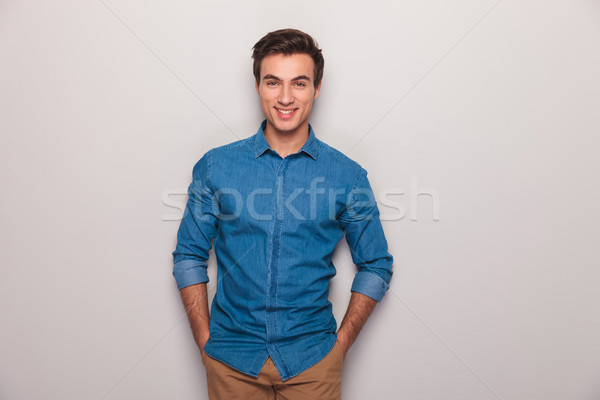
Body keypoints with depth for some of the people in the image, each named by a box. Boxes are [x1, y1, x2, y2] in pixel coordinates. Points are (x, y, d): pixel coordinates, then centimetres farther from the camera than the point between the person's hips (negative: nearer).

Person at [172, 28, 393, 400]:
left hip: (312, 357, 0)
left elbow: (376, 266, 3)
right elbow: (189, 256, 3)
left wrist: (341, 342, -2)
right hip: (232, 357, 1)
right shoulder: (216, 166, -4)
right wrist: (205, 339, -2)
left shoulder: (348, 176, -5)